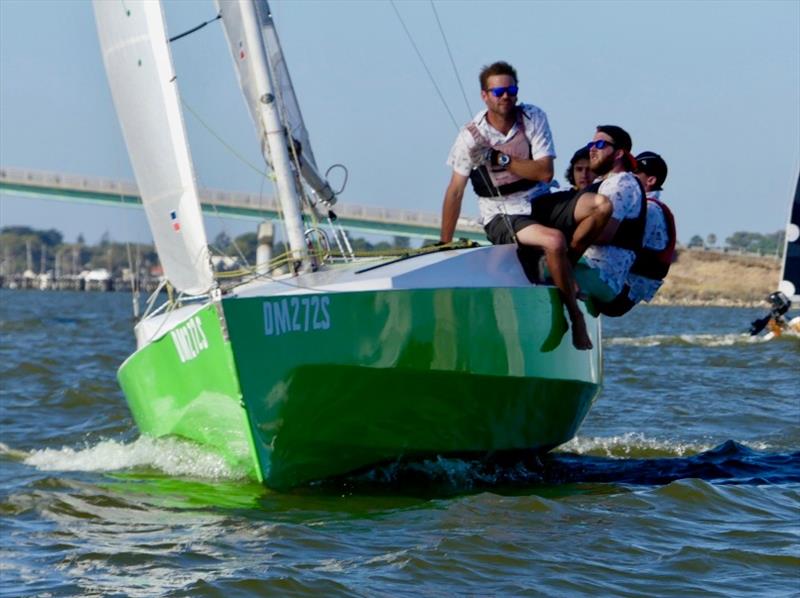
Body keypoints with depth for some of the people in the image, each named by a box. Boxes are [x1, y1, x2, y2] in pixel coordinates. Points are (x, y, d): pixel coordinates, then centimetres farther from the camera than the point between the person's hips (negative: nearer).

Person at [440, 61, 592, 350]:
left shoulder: (534, 118, -4)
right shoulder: (471, 135, -9)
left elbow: (545, 172, -13)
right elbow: (455, 192, -6)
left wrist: (500, 159, -21)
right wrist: (444, 245, -7)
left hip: (540, 203, 4)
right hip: (500, 215, -4)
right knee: (554, 241, -31)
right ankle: (574, 314, -17)